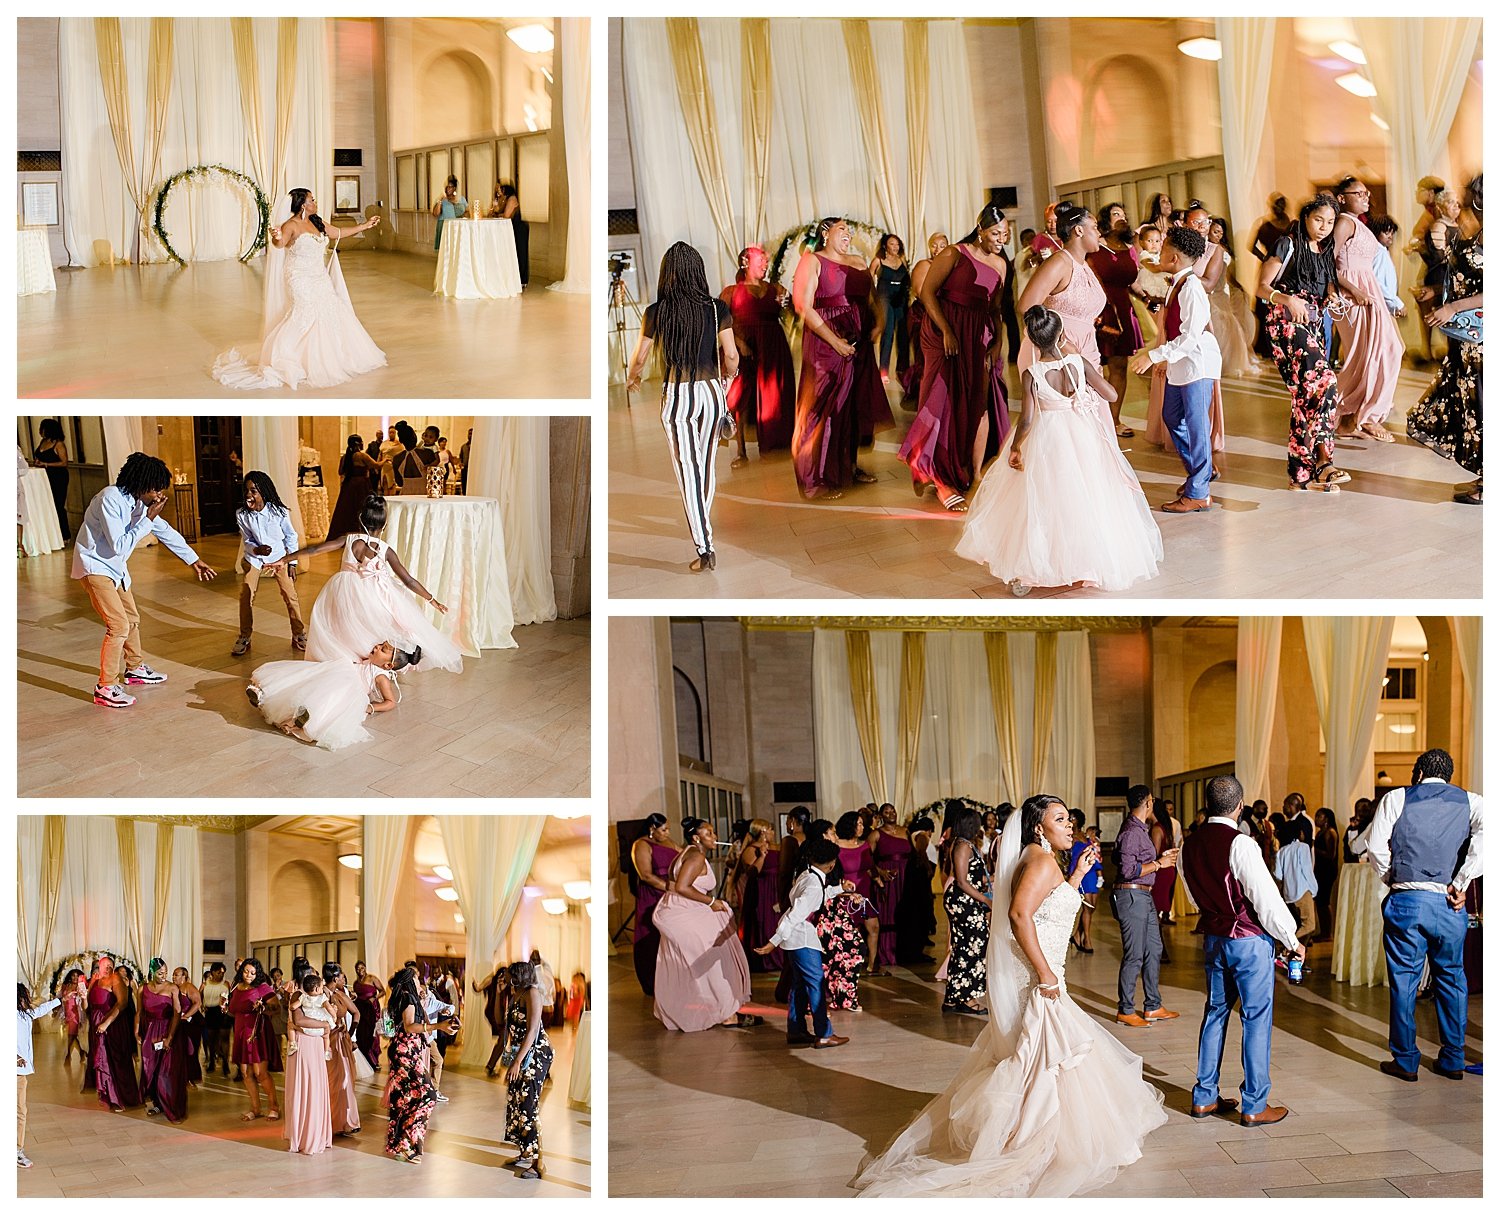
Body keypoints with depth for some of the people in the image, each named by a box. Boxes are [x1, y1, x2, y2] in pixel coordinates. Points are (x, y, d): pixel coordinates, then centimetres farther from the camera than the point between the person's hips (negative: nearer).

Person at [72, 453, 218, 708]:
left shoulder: (140, 501, -1)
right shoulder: (110, 500, -27)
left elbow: (166, 532, 11)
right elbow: (119, 545, -29)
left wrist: (194, 560, 16)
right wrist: (148, 519, -25)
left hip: (115, 566, 9)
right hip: (95, 566, -9)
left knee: (132, 619, 20)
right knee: (119, 625, -14)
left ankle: (135, 668, 41)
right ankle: (105, 689, -7)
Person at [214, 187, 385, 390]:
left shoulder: (317, 224, 11)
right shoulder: (291, 225, -14)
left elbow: (340, 232, 23)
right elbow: (280, 243, -34)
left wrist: (365, 225, 27)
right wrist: (276, 237, -58)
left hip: (320, 280, 8)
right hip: (301, 281, -8)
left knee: (334, 313, 6)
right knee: (307, 316, -17)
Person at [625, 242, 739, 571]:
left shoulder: (656, 313, -8)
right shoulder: (717, 309, -7)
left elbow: (639, 358, 0)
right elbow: (731, 355, -12)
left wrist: (631, 378, 22)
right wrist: (728, 377, 10)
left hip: (676, 396, -2)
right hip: (711, 392, 2)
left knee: (687, 471, 0)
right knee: (707, 465, 19)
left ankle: (704, 547, -7)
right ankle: (704, 528, 36)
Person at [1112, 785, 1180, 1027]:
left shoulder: (1140, 830, 15)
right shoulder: (1131, 832, -16)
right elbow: (1128, 869, -22)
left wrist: (1160, 857, 15)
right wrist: (1159, 864, -15)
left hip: (1144, 896, 10)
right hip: (1131, 896, -10)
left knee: (1153, 950, 14)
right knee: (1134, 955, -4)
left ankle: (1153, 1007, 23)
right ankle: (1125, 1011, 4)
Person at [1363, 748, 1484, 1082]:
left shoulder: (1396, 799, 4)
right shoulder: (1470, 802, 6)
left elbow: (1376, 847, -2)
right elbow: (1485, 833, -13)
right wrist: (1460, 883, -10)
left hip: (1406, 900, -2)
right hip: (1449, 904, 2)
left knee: (1404, 979, 6)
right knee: (1451, 978, 15)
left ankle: (1406, 1060, 12)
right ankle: (1453, 1060, 21)